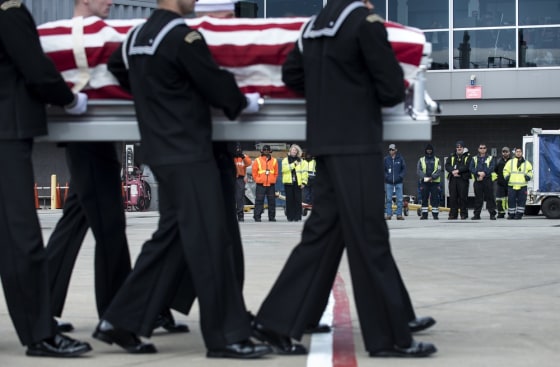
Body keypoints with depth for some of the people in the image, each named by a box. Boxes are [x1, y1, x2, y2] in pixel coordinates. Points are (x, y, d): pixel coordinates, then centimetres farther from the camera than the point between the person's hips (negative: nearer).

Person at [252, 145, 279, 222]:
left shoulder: (274, 161, 7)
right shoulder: (257, 161, 0)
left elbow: (276, 173, 11)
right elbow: (254, 172, 3)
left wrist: (273, 180, 5)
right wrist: (257, 180, 0)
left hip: (271, 184, 2)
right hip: (260, 185, -2)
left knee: (272, 201, 5)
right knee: (259, 201, -4)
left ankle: (272, 217, 12)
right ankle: (257, 217, -2)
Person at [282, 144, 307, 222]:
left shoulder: (300, 161, 11)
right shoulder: (285, 160, 9)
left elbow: (304, 172, 5)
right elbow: (284, 169, -10)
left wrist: (304, 182, -5)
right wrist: (294, 164, -14)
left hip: (297, 183, 0)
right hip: (288, 183, 0)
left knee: (298, 200, -2)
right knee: (289, 200, 0)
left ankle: (297, 216, 2)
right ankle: (290, 216, 5)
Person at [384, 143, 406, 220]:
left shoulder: (400, 158, 0)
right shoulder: (386, 159, 2)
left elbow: (404, 169, 5)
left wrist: (401, 176, -8)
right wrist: (386, 176, -6)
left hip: (398, 182, 0)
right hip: (389, 182, 0)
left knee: (399, 199, 0)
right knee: (388, 199, 2)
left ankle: (399, 214, 4)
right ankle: (388, 214, 6)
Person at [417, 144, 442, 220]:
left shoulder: (437, 160, 9)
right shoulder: (421, 160, 10)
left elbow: (439, 171, -3)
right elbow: (418, 170, -1)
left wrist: (432, 177, -19)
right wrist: (424, 177, -18)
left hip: (435, 182, -1)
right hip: (424, 182, 1)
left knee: (435, 199, -3)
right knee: (424, 199, 1)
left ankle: (435, 214, -1)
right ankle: (424, 214, 5)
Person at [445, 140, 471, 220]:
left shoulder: (467, 156, 5)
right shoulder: (452, 156, 17)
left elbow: (467, 166, -10)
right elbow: (447, 165, 6)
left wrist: (458, 170, -18)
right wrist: (453, 171, -13)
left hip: (463, 179, -4)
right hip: (453, 179, 4)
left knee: (463, 197, -5)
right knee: (453, 197, 2)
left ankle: (464, 213, 1)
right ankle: (453, 214, 5)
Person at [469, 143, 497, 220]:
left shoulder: (490, 158, 10)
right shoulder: (474, 159, 15)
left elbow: (492, 167, -5)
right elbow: (471, 168, 1)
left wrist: (484, 173, -20)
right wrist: (478, 173, -16)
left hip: (488, 180, -2)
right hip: (477, 181, 2)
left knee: (490, 197, -4)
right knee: (478, 198, 3)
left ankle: (492, 214, -3)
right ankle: (477, 214, 8)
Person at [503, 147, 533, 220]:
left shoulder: (526, 163, 11)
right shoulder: (510, 162, 11)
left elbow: (530, 171, 18)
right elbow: (505, 170, 15)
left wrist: (528, 176, 1)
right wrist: (506, 176, -1)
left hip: (522, 186, 0)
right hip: (512, 186, 0)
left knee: (521, 200, -2)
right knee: (511, 200, -2)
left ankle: (519, 214, 3)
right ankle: (511, 214, 6)